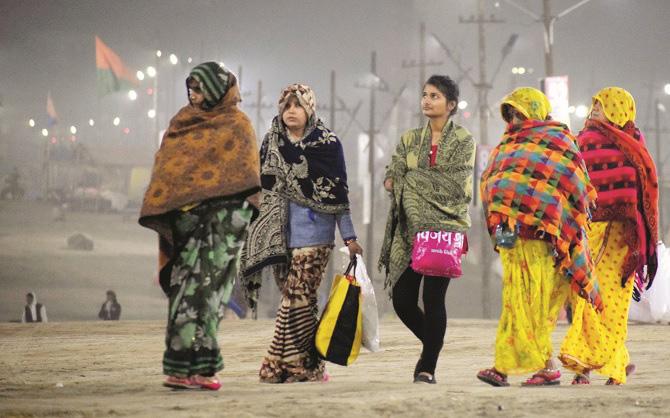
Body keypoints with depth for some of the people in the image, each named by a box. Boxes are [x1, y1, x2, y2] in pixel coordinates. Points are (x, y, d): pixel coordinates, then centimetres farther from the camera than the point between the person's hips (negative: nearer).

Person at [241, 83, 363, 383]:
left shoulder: (327, 143, 0)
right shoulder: (272, 143, 13)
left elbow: (338, 192, 0)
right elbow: (262, 188, 20)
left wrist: (349, 237, -1)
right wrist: (256, 231, 18)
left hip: (313, 231, -4)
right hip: (279, 233, 4)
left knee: (297, 297, -11)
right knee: (295, 300, 3)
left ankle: (284, 364, -8)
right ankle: (307, 365, 7)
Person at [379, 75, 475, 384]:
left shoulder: (463, 141, 3)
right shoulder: (410, 139, 15)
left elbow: (457, 183, -10)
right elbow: (391, 179, 2)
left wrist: (413, 180, -8)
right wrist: (435, 186, -13)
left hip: (445, 227, -4)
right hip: (411, 228, 4)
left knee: (433, 297, -9)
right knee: (401, 298, 0)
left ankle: (428, 367, 1)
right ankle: (432, 345, 25)